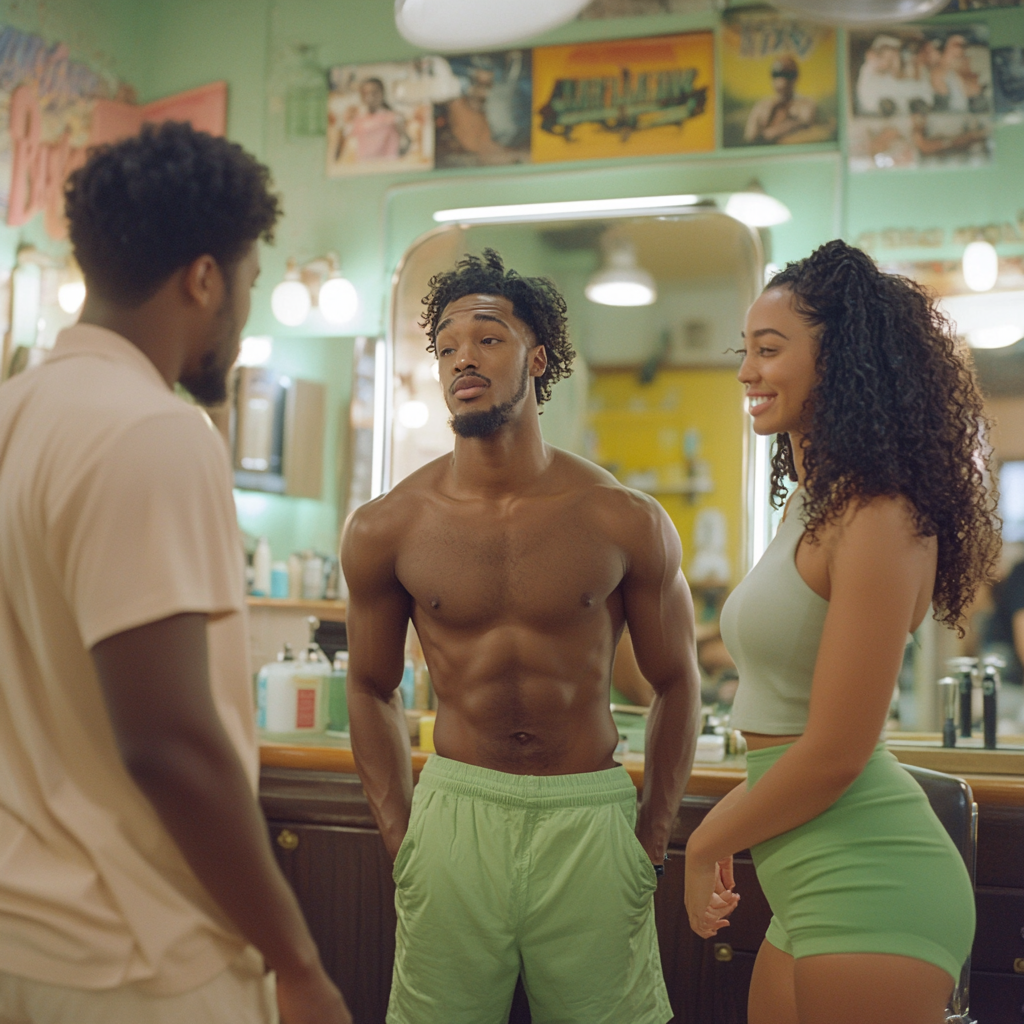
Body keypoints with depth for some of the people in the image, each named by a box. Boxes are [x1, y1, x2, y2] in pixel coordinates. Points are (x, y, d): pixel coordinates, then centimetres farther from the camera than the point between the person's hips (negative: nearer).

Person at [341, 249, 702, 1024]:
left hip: (591, 821, 0)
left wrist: (651, 842, 1)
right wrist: (400, 836, 4)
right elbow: (372, 687, 10)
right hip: (454, 809, 1)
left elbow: (676, 683, 5)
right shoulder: (386, 530, -1)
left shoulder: (627, 523, -4)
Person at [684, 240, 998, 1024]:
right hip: (818, 889, 9)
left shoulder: (876, 519, -18)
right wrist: (728, 821, 14)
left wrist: (708, 842, -6)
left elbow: (835, 752, -19)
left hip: (867, 886, -9)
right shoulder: (816, 505, 11)